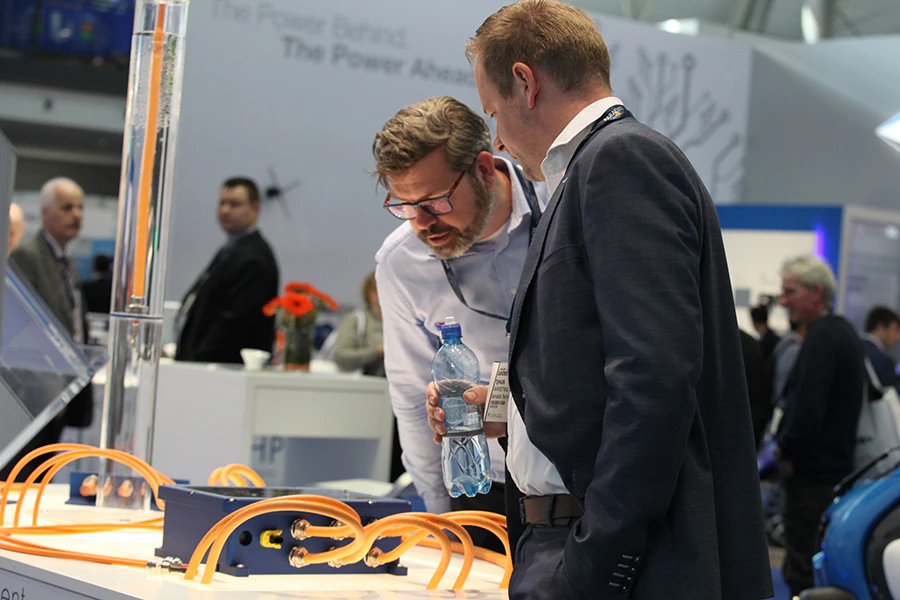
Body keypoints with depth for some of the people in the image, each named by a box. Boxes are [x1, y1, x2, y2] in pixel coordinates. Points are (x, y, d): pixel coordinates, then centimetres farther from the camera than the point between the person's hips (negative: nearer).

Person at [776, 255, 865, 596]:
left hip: (811, 474, -10)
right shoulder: (844, 332, 15)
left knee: (802, 571, -7)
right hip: (838, 467, 10)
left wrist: (787, 451, -9)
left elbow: (807, 409, -25)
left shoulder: (821, 338, -17)